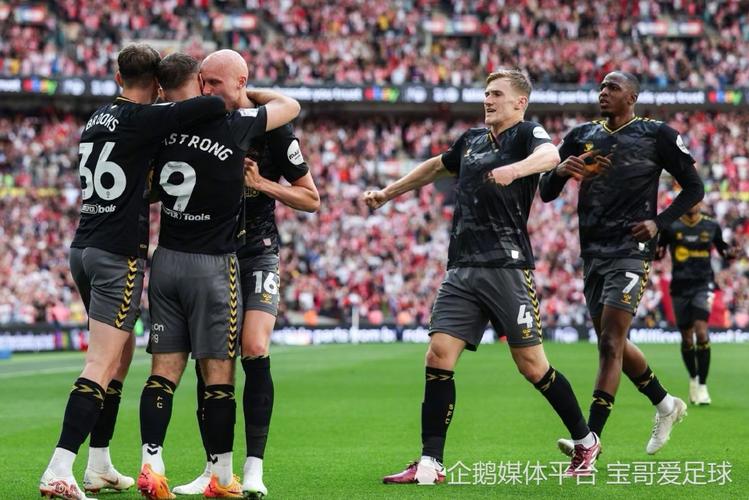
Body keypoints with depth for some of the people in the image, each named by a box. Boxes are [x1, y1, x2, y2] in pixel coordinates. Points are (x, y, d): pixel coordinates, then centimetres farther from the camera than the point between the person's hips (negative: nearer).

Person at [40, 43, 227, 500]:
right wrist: (228, 98, 2)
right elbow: (212, 105, -19)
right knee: (102, 365, -10)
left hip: (85, 249, 9)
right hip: (119, 255, -9)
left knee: (123, 352, 19)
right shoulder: (143, 119, -12)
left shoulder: (98, 119, 13)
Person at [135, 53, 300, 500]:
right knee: (219, 374, 1)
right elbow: (290, 106, 4)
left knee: (165, 370, 7)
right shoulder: (233, 126, -12)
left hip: (166, 258, 4)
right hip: (212, 264, -4)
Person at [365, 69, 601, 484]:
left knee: (531, 365, -3)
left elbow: (549, 155, -27)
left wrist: (514, 169, -47)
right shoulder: (472, 140, 17)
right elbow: (436, 166, 37)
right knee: (438, 356, -5)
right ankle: (429, 465, -2)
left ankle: (585, 442, 18)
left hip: (507, 267, -6)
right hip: (462, 270, 6)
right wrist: (387, 193, 42)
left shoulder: (527, 133, -3)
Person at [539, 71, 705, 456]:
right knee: (612, 343, 14)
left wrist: (659, 223, -10)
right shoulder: (581, 136, 11)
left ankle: (591, 438, -16)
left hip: (631, 250, -6)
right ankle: (666, 404, 35)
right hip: (593, 251, 6)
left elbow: (693, 188, 4)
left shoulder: (656, 135, -2)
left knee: (610, 343, -13)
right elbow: (545, 193, 10)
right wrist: (559, 171, -13)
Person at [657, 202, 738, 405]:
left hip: (703, 284, -1)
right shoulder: (670, 226, 0)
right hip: (680, 286, 1)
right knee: (686, 339, 6)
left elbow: (722, 249, 15)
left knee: (701, 333, -17)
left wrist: (730, 253, -8)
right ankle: (693, 379, 30)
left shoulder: (711, 226, 2)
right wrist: (657, 251, -15)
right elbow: (659, 250, 9)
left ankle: (702, 385, -12)